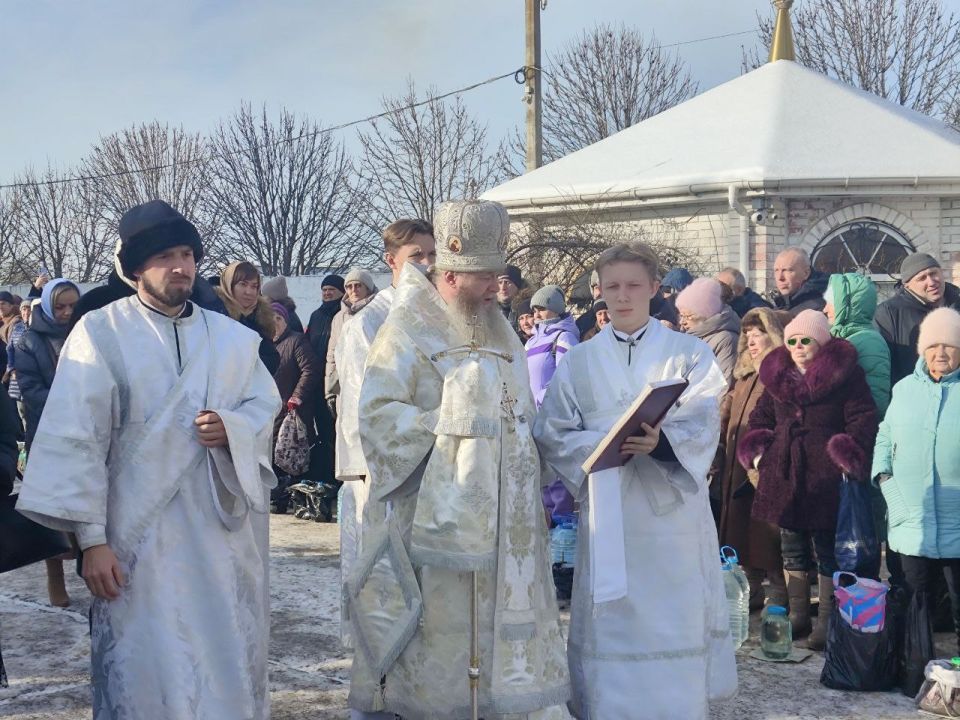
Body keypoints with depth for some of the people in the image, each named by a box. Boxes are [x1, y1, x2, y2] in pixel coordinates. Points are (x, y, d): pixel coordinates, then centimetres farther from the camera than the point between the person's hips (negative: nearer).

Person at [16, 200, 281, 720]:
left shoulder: (231, 337, 6)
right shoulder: (100, 333, -7)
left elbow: (265, 404, 12)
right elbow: (74, 439, -10)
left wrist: (231, 428, -12)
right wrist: (91, 538, -14)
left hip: (224, 528, 4)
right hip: (141, 533, -4)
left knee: (230, 658, 12)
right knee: (146, 669, 1)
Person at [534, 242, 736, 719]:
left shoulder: (688, 353, 5)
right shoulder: (580, 361, 9)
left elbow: (702, 427, -7)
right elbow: (551, 433, 2)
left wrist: (662, 442, -27)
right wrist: (604, 444, -16)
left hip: (671, 507, -1)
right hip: (607, 511, 1)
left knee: (673, 621, 1)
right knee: (610, 622, 1)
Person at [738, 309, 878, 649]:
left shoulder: (844, 372, -6)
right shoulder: (776, 373, 11)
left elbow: (864, 417, -8)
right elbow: (761, 416, 22)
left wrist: (848, 455, -18)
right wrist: (757, 449, 8)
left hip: (826, 477, -6)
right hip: (784, 472, 6)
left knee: (827, 547, 1)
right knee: (792, 545, 13)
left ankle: (827, 620, 10)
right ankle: (797, 614, 25)